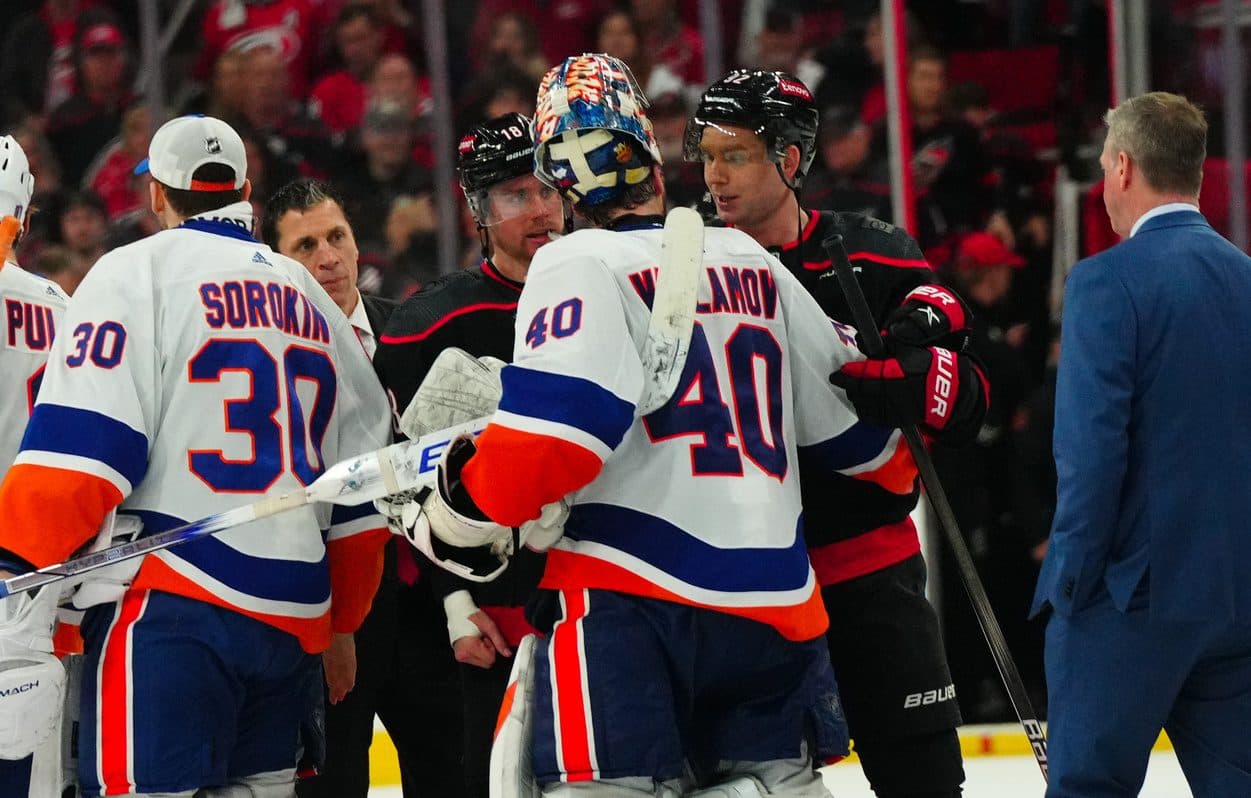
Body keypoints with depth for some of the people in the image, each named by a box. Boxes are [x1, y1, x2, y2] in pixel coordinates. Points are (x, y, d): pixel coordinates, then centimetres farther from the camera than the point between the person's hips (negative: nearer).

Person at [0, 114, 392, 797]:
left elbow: (78, 451, -12)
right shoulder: (308, 299, 20)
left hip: (168, 609, -7)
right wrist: (339, 624, 31)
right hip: (292, 624, 7)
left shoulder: (136, 274, -2)